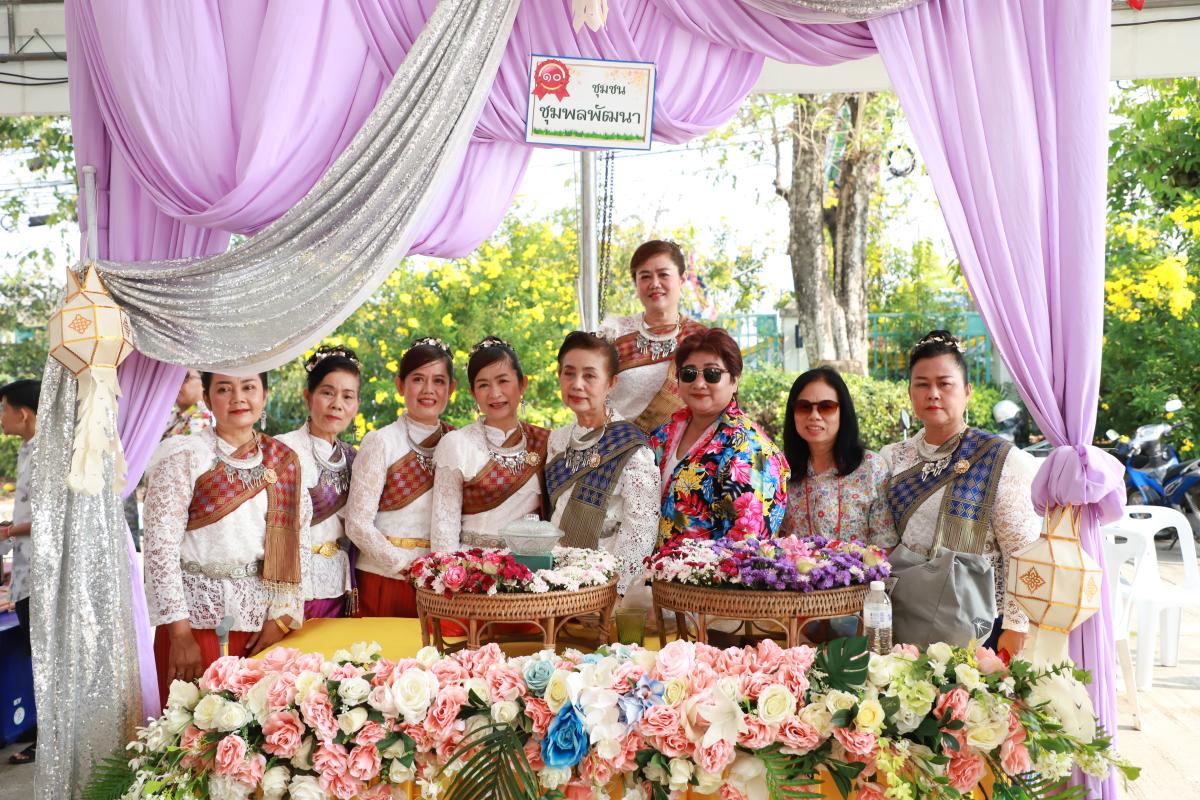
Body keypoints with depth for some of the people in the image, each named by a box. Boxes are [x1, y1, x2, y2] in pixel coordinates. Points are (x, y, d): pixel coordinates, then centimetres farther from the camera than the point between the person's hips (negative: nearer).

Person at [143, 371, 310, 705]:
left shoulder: (285, 462, 7)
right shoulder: (184, 456, -5)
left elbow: (296, 545, 8)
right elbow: (160, 547, -9)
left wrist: (281, 616, -2)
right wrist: (180, 634, -12)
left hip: (262, 626, 3)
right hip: (195, 619, -3)